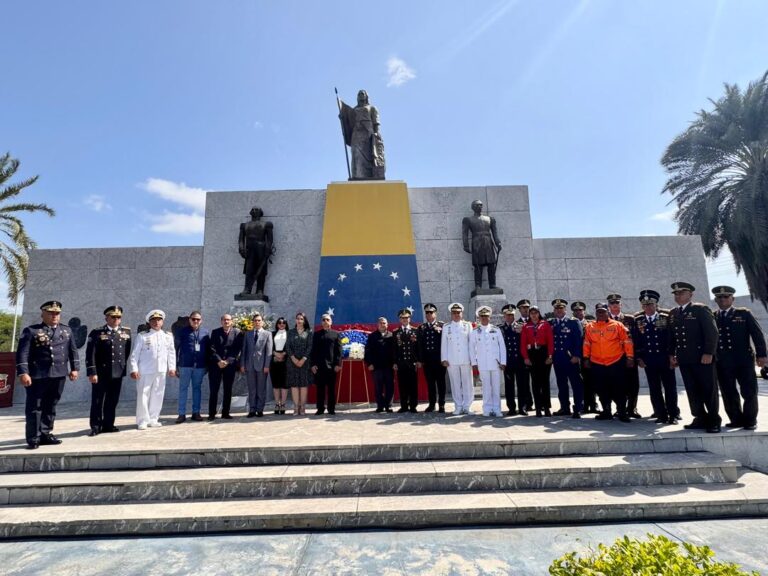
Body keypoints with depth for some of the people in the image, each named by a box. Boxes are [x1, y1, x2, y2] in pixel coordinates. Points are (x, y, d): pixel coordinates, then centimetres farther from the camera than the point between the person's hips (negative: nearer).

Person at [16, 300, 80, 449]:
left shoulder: (66, 330, 13)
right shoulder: (31, 330, 0)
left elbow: (73, 351, 14)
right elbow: (22, 353, -7)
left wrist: (74, 368, 6)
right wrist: (23, 373, -16)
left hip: (59, 376, 4)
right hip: (37, 376, -4)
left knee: (50, 407, 11)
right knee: (34, 408, 2)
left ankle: (46, 434, 21)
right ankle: (33, 439, 11)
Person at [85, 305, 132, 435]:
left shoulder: (126, 332, 9)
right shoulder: (97, 333, -4)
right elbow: (90, 354, -8)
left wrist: (124, 365, 11)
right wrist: (92, 372, -13)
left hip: (118, 373, 4)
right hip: (101, 373, -4)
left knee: (112, 401, 11)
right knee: (97, 401, 4)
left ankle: (108, 424, 22)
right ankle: (96, 426, 15)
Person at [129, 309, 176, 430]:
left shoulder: (168, 336, 9)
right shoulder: (142, 336, 0)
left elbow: (171, 352, 11)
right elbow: (135, 354, -1)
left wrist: (172, 367, 6)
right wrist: (134, 369, -8)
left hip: (161, 371, 3)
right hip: (145, 370, -3)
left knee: (157, 395, 7)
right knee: (143, 395, 0)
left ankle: (153, 419, 19)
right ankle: (143, 421, 12)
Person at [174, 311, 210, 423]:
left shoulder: (205, 332, 8)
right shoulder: (182, 331, 2)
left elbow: (208, 348, 11)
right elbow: (176, 347, 1)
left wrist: (207, 364, 8)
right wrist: (175, 364, -3)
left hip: (200, 365, 2)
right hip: (185, 365, -2)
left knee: (197, 388, 9)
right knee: (183, 388, 2)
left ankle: (196, 412, 17)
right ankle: (182, 414, 9)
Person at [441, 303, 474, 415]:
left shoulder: (468, 325, 6)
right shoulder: (446, 327, 8)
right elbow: (443, 343, 8)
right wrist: (444, 359, 2)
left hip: (466, 359, 0)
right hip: (452, 360, 1)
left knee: (468, 383, 3)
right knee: (455, 384, 4)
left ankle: (467, 406, 13)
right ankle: (458, 407, 13)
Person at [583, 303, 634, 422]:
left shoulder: (617, 325, -1)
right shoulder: (590, 327, 4)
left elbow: (627, 341, -1)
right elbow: (587, 344, 7)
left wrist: (629, 357, -5)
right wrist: (586, 358, 5)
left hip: (616, 363, -2)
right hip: (597, 364, 2)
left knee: (619, 389, 2)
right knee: (602, 390, 9)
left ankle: (622, 413, 14)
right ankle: (606, 412, 21)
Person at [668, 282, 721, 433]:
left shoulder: (701, 309, -4)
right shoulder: (672, 313, 13)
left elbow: (712, 332, -10)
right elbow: (672, 335, 14)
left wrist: (708, 353, -16)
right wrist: (672, 354, 8)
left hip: (702, 357, -5)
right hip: (684, 359, 5)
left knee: (709, 390, 4)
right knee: (692, 391, 8)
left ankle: (714, 420, 14)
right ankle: (701, 418, 17)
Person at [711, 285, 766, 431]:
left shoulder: (744, 314, 7)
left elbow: (757, 334, 3)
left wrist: (761, 355, -4)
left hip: (744, 360, -1)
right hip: (722, 362, 1)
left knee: (749, 391, 5)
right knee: (728, 393, 5)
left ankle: (750, 420, 19)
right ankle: (736, 419, 16)